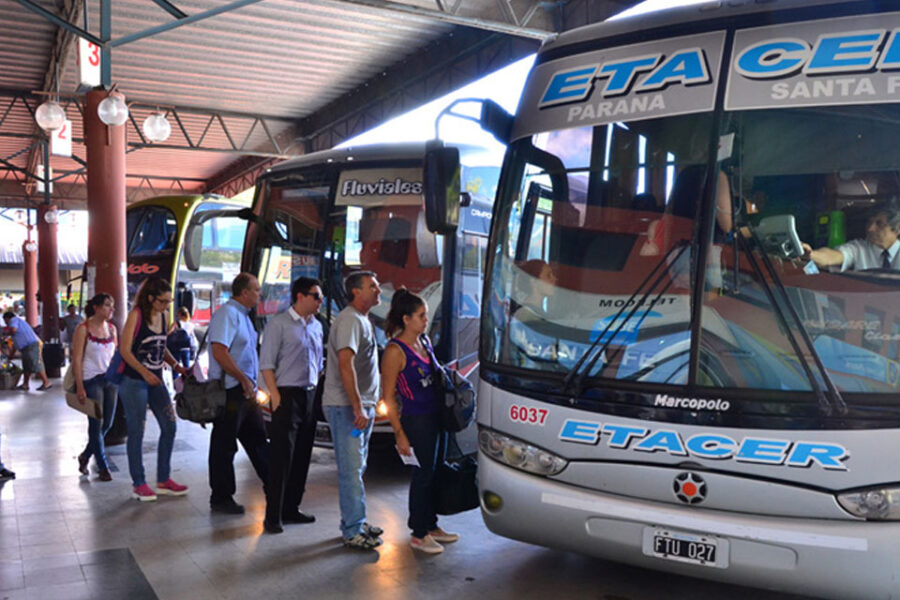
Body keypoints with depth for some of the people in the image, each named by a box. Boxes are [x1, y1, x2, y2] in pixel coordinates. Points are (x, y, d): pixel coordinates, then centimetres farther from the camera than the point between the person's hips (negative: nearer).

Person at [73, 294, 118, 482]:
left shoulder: (112, 328, 9)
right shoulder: (83, 329, -7)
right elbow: (77, 359, -9)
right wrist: (80, 387, -14)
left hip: (111, 378, 6)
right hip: (91, 380, -6)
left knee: (107, 424, 9)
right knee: (96, 425, 0)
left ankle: (85, 455, 32)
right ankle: (103, 467, 10)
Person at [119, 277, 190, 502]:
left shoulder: (162, 316, 9)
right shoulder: (136, 315, -10)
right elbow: (125, 349, -14)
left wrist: (178, 367, 5)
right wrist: (144, 372, -25)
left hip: (156, 380, 7)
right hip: (134, 382, -7)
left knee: (169, 426, 4)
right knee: (137, 432, 1)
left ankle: (163, 480, 15)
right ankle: (139, 484, 12)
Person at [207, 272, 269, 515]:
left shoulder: (243, 315, 16)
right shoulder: (226, 313, -14)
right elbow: (219, 352, -24)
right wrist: (244, 379, -20)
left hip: (245, 391, 10)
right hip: (230, 391, -10)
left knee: (258, 440, 15)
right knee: (224, 447, 1)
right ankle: (221, 499, 10)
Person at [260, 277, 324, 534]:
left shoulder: (316, 326, 14)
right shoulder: (278, 324, -7)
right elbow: (266, 364, -11)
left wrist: (316, 391, 13)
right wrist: (275, 395, -17)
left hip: (310, 396, 7)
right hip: (288, 395, -7)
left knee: (302, 457, 11)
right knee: (281, 458, -5)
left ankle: (291, 509, 22)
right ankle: (272, 516, 2)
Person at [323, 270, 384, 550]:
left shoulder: (363, 320, 17)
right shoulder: (349, 320, -15)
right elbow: (345, 366, -24)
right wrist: (358, 408, -25)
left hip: (362, 406, 10)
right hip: (346, 407, -10)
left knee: (356, 468, 16)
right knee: (351, 469, -6)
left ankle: (354, 523, 25)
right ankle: (353, 532, 0)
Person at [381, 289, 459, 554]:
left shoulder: (423, 342, 9)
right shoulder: (395, 351, -15)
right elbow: (389, 397, -14)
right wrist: (400, 434, -15)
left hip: (434, 417, 8)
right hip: (415, 420, -8)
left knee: (432, 472, 16)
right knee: (423, 475, 0)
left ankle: (431, 526, 30)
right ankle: (418, 534, 14)